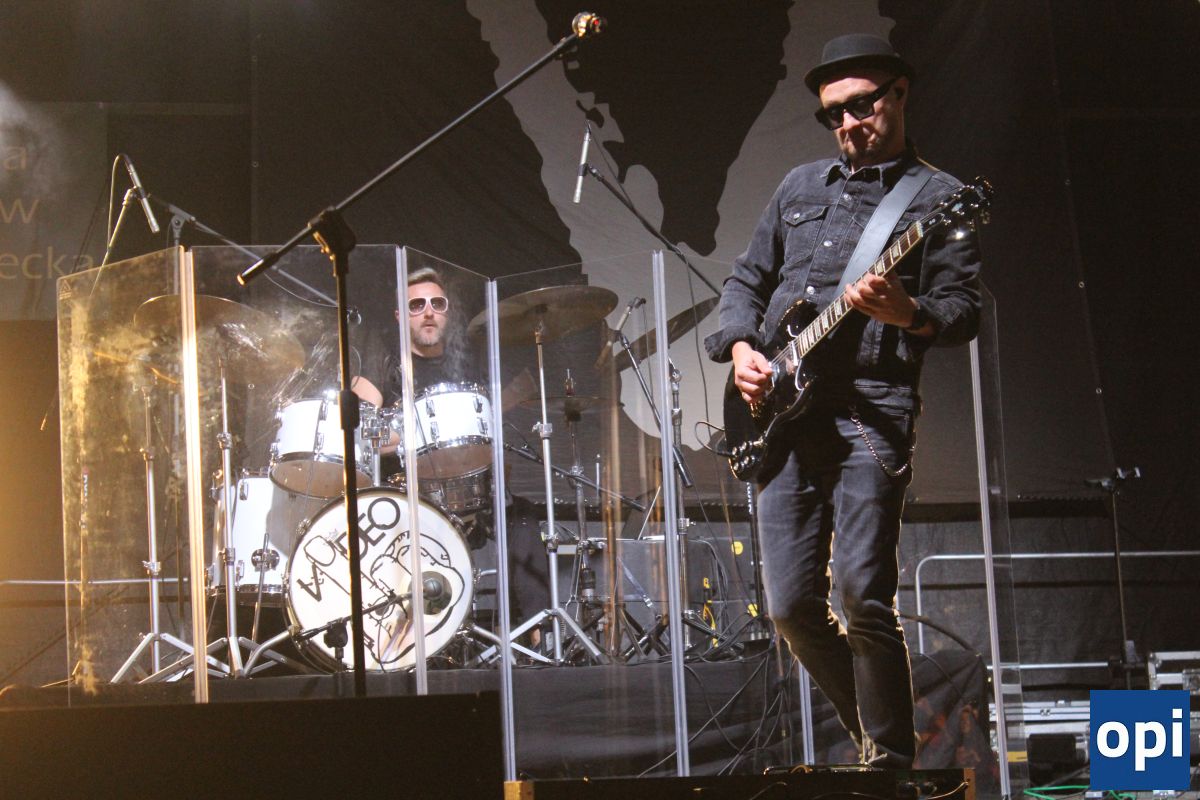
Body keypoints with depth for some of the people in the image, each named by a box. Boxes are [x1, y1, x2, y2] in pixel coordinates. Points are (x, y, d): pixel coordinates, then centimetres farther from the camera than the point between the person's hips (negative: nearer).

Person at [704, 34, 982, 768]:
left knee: (862, 593, -18)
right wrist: (742, 346, 5)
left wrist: (905, 312, -25)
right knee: (793, 606, 0)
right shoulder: (800, 187, 22)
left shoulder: (939, 199, 5)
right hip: (784, 414, 5)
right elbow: (747, 280, 25)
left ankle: (893, 762, -7)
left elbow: (963, 313, -4)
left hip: (870, 411, -5)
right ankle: (871, 733, 19)